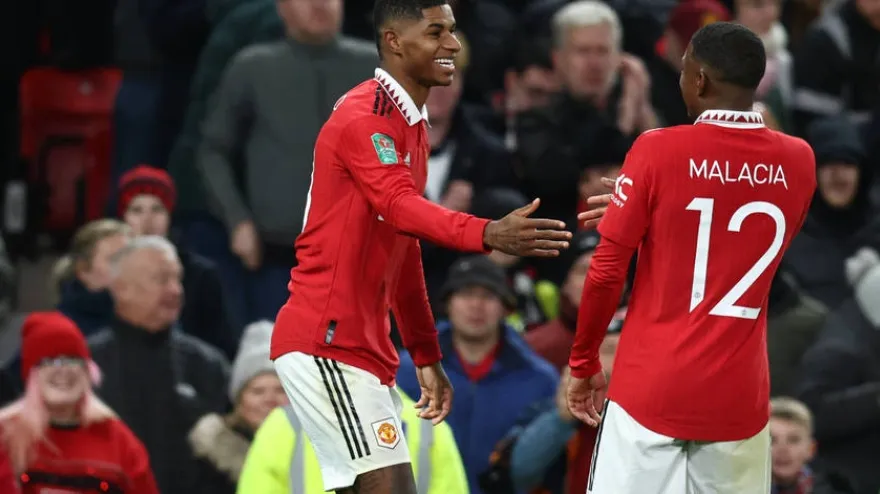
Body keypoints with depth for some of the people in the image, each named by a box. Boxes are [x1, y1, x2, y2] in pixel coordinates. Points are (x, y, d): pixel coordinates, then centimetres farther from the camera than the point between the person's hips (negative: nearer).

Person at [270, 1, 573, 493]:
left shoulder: (412, 125, 18)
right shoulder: (364, 116, -13)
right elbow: (398, 205, -31)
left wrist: (427, 358, 23)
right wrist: (487, 234, -47)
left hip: (365, 347, 10)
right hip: (327, 342, -10)